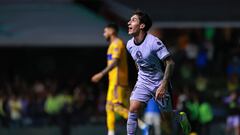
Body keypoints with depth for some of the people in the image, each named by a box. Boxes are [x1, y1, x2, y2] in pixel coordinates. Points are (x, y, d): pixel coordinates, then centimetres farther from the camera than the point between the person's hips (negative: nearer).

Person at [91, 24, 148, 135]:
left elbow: (115, 62, -22)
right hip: (113, 81, 10)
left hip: (117, 81, -10)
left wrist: (101, 74, -27)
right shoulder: (114, 44, 21)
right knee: (109, 107, 10)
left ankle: (142, 125, -23)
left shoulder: (117, 43, -10)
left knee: (118, 107, -17)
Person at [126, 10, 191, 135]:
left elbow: (170, 63, -23)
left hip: (159, 83, -5)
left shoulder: (154, 42, -24)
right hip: (142, 82, 5)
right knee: (133, 110, -15)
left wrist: (163, 86, -28)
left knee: (166, 114, 9)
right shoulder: (130, 45, -3)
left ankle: (181, 117, 43)